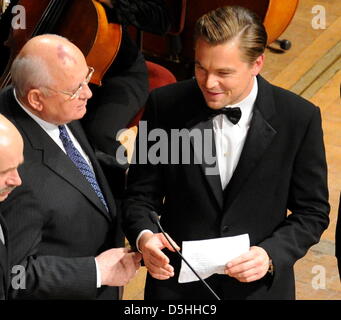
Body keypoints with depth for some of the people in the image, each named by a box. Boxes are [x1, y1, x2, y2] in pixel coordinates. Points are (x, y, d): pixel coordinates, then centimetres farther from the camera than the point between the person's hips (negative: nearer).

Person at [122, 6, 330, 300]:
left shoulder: (299, 118, -12)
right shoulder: (165, 106, -11)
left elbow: (311, 212, -5)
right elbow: (141, 194, -4)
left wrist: (271, 255, -21)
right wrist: (144, 236, -23)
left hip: (260, 286, 0)